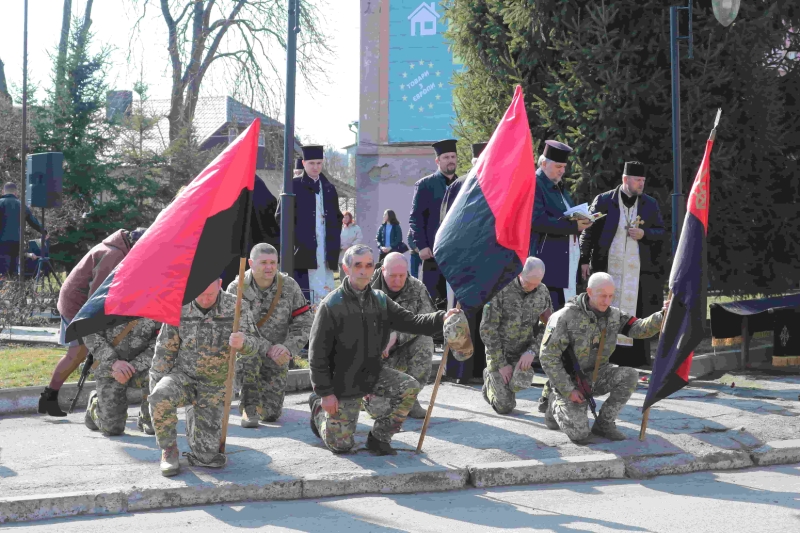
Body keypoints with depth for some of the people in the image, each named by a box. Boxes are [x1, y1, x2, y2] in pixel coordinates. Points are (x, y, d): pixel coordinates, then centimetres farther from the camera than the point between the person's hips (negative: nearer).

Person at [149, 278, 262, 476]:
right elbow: (164, 351, -1)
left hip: (213, 387, 1)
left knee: (206, 457, -6)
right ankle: (169, 450, -11)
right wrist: (154, 390, -1)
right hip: (182, 376, 0)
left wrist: (242, 343, -36)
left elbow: (254, 346, -11)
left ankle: (193, 417, 28)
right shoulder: (179, 309, -8)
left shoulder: (236, 307, -10)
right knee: (161, 398, -37)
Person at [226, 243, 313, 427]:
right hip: (246, 350, -3)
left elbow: (304, 323, -6)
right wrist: (268, 349, -29)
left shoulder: (289, 286, -8)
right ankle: (248, 408, -20)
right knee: (249, 358, -39)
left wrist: (287, 348, -23)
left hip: (277, 357, 3)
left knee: (271, 414, 2)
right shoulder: (236, 289, -15)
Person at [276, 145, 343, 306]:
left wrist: (335, 241, 10)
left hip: (326, 251, 5)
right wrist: (295, 240, -9)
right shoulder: (294, 186, 1)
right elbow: (280, 216, -2)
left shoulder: (329, 189, 16)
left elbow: (337, 218, 23)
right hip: (303, 250, -5)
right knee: (304, 298, -8)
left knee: (326, 292, 3)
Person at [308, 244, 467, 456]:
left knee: (410, 387, -20)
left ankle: (379, 438, -1)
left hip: (373, 372, 5)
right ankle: (318, 405, 30)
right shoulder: (331, 305, -17)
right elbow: (317, 352, -15)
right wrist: (325, 393, -16)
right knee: (341, 445, -1)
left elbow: (409, 321, -7)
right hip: (342, 381, -5)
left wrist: (441, 318, -26)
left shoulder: (380, 300, 0)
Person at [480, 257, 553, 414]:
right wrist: (501, 364, -13)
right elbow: (487, 329, -13)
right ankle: (490, 378, 27)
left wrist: (532, 351, -18)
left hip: (523, 354, 3)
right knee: (505, 407, -5)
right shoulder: (500, 290, -15)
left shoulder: (542, 292, -3)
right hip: (499, 353, -3)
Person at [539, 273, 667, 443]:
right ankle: (557, 405, 16)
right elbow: (548, 356, -18)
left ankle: (604, 424, -5)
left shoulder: (613, 315, -2)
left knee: (630, 376, -23)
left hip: (596, 375, 5)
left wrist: (663, 315, -32)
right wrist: (568, 390, -20)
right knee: (579, 434, -18)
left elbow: (640, 329, -13)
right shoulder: (565, 317, -20)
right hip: (570, 379, -5)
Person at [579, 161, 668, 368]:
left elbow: (662, 232, 13)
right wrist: (584, 260, 0)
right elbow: (589, 231, 5)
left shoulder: (650, 204, 10)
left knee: (636, 313, -3)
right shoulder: (603, 201, 3)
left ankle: (631, 361, 0)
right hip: (607, 269, -1)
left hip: (638, 271, 1)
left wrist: (644, 233, -8)